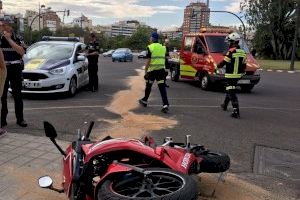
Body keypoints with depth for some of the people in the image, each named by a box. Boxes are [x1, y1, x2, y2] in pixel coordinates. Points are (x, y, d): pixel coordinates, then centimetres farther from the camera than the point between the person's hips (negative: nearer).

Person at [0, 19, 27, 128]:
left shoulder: (17, 38, 3)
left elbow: (21, 52, -15)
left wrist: (9, 39, -16)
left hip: (15, 70, 0)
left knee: (18, 95, 6)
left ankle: (20, 119, 14)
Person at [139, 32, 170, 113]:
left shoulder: (150, 47, -7)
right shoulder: (163, 47, 11)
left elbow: (148, 61, -13)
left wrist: (145, 72, -11)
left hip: (152, 70, -4)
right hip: (161, 70, 4)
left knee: (148, 86, 14)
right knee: (162, 87, -2)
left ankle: (144, 101, 32)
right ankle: (165, 105, -13)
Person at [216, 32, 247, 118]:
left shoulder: (231, 52, -16)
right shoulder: (242, 52, 8)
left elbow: (224, 62, -13)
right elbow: (244, 65, 13)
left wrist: (218, 65, 6)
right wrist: (242, 72, 28)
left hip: (230, 75, -8)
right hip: (238, 75, 8)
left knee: (232, 93, -8)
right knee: (229, 90, 25)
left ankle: (236, 112, -15)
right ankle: (225, 105, 41)